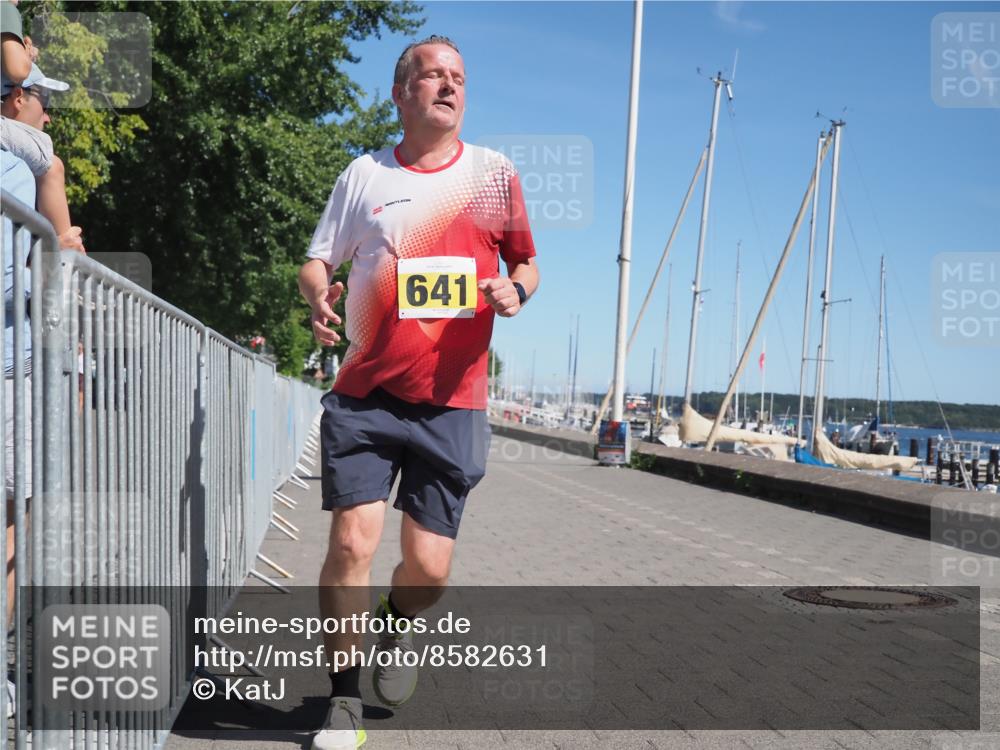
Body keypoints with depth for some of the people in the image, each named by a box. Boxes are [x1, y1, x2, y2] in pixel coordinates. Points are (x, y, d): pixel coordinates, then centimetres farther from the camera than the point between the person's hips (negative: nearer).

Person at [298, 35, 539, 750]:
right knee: (352, 543, -9)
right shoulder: (365, 174, 7)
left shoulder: (496, 173, 8)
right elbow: (316, 262, 11)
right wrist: (318, 292, -13)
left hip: (454, 403, 1)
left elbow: (526, 263, 17)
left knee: (428, 568, 1)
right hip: (365, 396, 0)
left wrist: (515, 290, -7)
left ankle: (397, 625, 37)